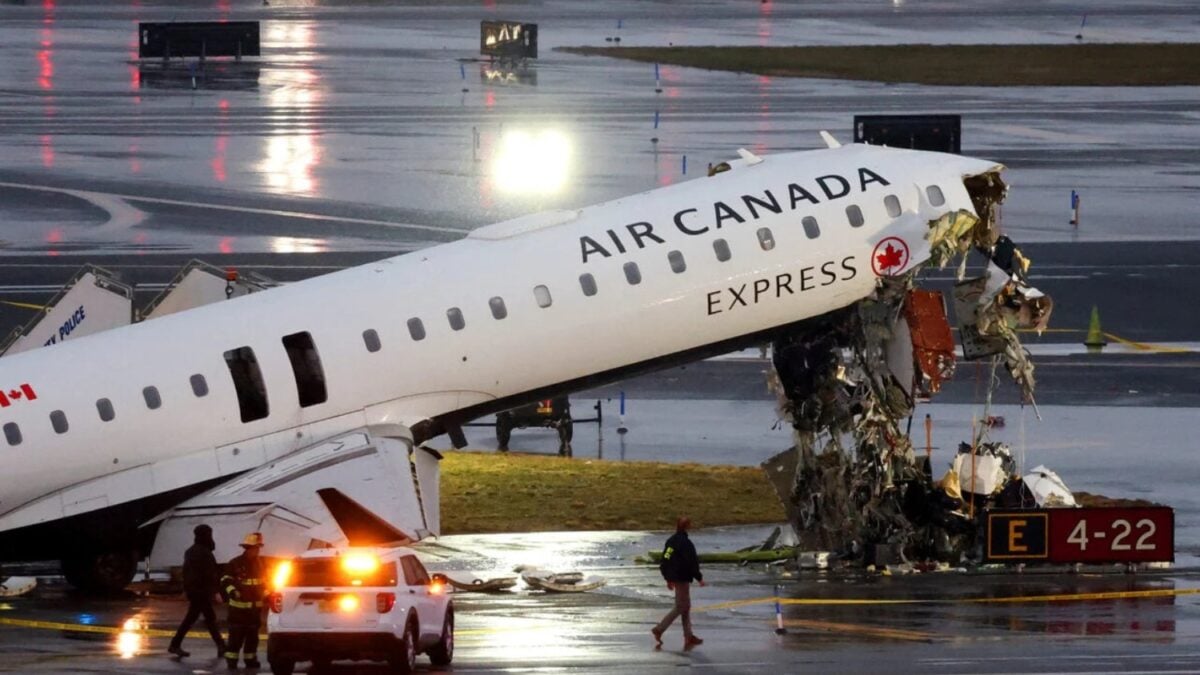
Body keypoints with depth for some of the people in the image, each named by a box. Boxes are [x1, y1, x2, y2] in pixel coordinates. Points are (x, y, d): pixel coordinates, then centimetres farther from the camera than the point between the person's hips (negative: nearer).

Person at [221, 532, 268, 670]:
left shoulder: (260, 564, 9)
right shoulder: (235, 564, -10)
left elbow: (263, 582, 20)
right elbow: (226, 581, -9)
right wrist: (232, 591, -26)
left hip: (255, 606, 6)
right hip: (239, 606, -6)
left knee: (252, 635, 11)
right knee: (236, 635, -9)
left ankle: (250, 659, 20)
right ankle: (231, 659, -5)